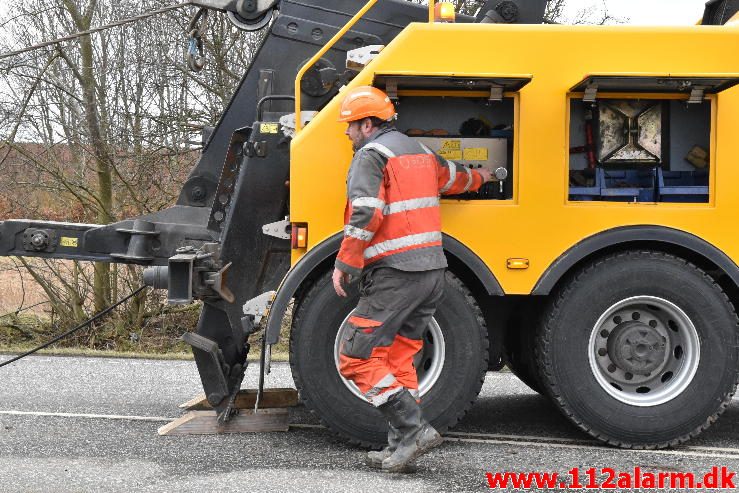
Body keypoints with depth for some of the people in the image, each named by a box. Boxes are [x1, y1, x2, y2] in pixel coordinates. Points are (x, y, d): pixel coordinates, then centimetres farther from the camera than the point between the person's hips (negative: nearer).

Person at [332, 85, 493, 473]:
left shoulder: (370, 155, -7)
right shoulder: (419, 151, 20)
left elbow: (365, 214, -19)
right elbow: (454, 178, 38)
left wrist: (344, 263, -13)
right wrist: (480, 177, 60)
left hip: (396, 273, -9)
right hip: (432, 270, 9)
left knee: (356, 357, -7)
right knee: (397, 359, 13)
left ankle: (413, 430, -11)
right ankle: (402, 445, 12)